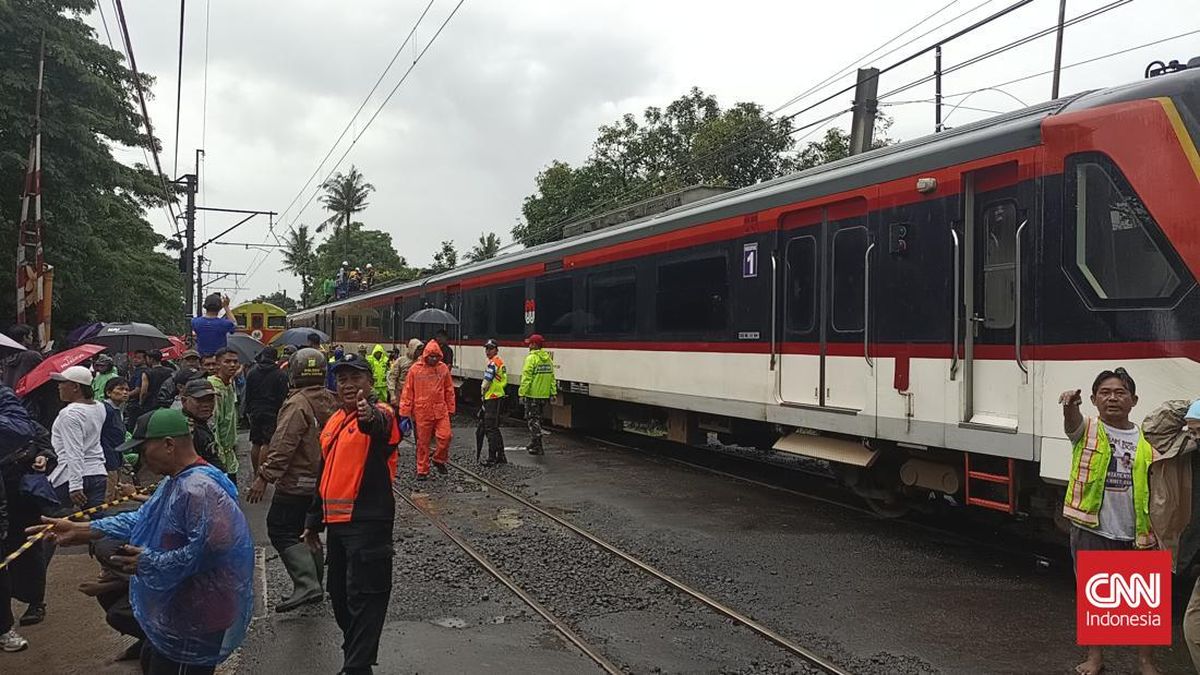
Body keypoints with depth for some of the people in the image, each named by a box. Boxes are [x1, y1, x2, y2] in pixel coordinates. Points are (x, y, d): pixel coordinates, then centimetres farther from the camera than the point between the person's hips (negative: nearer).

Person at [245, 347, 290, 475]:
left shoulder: (251, 373, 8)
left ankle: (256, 472, 18)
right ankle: (260, 472, -10)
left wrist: (248, 411, 17)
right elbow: (283, 396, -6)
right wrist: (280, 411, 1)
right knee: (267, 443, -5)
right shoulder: (281, 375, -6)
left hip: (255, 412, 5)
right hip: (272, 413, -5)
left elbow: (247, 394, 11)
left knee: (255, 443, 11)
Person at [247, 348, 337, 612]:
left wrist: (264, 477, -21)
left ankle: (306, 584, -14)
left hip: (297, 482, -8)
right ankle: (315, 583, 25)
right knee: (308, 531, 19)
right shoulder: (331, 401, 9)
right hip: (323, 480, 8)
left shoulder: (298, 404, -17)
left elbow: (283, 445, -24)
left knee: (281, 531, -3)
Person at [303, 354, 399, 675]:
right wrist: (314, 521, 24)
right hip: (337, 520, 9)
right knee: (339, 593, 18)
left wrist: (370, 417, -61)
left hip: (368, 521, -9)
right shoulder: (334, 422, 15)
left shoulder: (379, 415, -10)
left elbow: (382, 428, -38)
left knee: (364, 596, -8)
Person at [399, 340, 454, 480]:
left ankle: (439, 459, 19)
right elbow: (408, 391, -1)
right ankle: (422, 471, 18)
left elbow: (449, 390, 11)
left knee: (445, 436, -8)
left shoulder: (443, 368, 3)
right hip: (422, 412, -2)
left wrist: (451, 408, 12)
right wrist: (405, 411, -1)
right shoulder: (415, 369, -4)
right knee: (423, 442, 5)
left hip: (441, 410, 2)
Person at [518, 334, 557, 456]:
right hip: (544, 395, 7)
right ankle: (534, 443, 26)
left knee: (532, 419, -1)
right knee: (537, 418, 18)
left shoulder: (531, 358, -13)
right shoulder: (548, 358, 9)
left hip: (532, 394, -7)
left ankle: (537, 446, -5)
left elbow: (526, 378, -17)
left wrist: (522, 393, -14)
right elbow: (552, 377, 12)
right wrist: (553, 392, 16)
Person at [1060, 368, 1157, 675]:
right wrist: (1070, 405, -51)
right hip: (1091, 532, -1)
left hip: (1134, 535, 2)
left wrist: (1157, 532, 1)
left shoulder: (1147, 440, 5)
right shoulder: (1087, 431, -2)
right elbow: (1072, 421, -27)